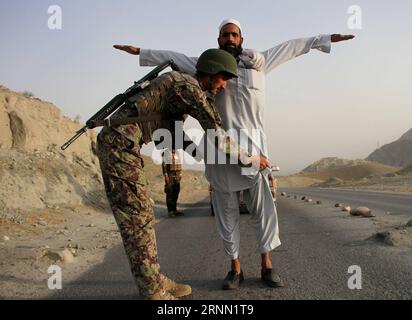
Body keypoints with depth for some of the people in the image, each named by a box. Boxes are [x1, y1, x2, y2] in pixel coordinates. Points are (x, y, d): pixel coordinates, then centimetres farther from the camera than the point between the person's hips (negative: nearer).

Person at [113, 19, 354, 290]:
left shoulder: (257, 62, 12)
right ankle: (235, 268, 14)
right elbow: (174, 58, 14)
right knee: (226, 210, 3)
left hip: (252, 145, 1)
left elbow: (290, 48, 18)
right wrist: (140, 51, 14)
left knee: (263, 206, -1)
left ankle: (267, 266, 11)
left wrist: (325, 39, 20)